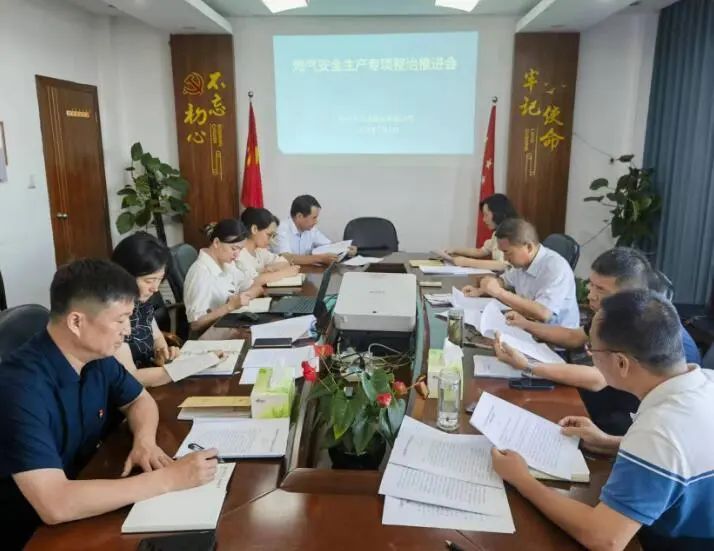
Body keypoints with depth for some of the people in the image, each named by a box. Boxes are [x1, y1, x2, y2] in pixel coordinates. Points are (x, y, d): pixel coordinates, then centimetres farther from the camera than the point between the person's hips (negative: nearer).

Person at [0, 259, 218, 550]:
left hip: (86, 508, 6)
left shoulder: (96, 357, -7)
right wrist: (168, 479, -32)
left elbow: (140, 400, 11)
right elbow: (55, 505, -36)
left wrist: (145, 440, -11)